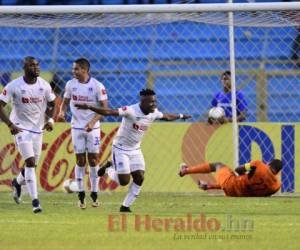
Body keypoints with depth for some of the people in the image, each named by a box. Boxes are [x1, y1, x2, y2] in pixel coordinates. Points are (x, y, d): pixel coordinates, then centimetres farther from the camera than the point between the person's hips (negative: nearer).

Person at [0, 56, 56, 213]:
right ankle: (35, 200, -13)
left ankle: (17, 183, 44)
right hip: (21, 128, -5)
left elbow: (51, 104, 11)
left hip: (38, 129, 5)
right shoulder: (14, 86, -15)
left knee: (33, 163, 11)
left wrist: (50, 119, -7)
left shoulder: (44, 85, -3)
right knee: (30, 162, -14)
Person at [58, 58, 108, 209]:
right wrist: (62, 111, -11)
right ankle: (81, 195, 6)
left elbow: (104, 107, -8)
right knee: (80, 161, 1)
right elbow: (65, 101, 11)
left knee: (93, 160, 1)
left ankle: (94, 194, 10)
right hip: (77, 127, 2)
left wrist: (93, 122, -20)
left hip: (92, 127, -2)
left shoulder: (97, 86, -10)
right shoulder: (71, 84, 0)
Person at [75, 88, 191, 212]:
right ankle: (109, 169, 23)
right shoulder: (131, 111, -28)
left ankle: (126, 206, 10)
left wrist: (181, 116, 32)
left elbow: (167, 117, 18)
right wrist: (89, 107, -49)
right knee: (124, 181, -9)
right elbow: (109, 112, -37)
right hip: (121, 149, -6)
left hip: (135, 150, 6)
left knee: (139, 178, -5)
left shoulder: (153, 113, -5)